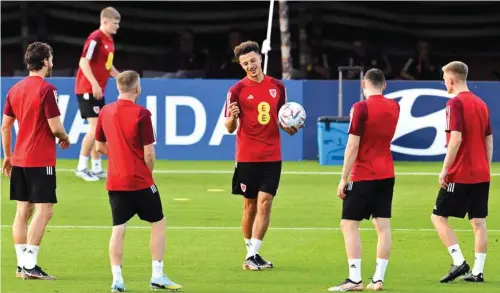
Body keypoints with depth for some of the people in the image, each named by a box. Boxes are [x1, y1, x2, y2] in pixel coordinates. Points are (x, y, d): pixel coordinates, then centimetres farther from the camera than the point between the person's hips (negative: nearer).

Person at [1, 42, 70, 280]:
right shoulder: (46, 90, -13)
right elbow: (55, 127, -16)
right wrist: (64, 138, 6)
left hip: (19, 159, 8)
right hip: (41, 161, -8)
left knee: (23, 210, 10)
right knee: (43, 211, -6)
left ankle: (22, 264, 11)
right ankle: (30, 265, -12)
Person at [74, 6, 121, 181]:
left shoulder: (109, 40, 13)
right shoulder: (95, 39, -15)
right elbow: (84, 62, -23)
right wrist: (94, 84, -29)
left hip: (98, 91, 9)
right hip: (87, 89, -9)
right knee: (95, 128, -12)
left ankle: (97, 169, 16)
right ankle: (82, 167, -6)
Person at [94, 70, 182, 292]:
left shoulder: (105, 112, 3)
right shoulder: (141, 114, -14)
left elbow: (100, 147, 13)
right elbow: (149, 153, -13)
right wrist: (148, 172, 5)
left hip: (115, 182, 5)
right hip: (140, 181, -5)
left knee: (118, 229, 5)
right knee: (158, 222, 10)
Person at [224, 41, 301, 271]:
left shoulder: (277, 87, 6)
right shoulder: (237, 90, -4)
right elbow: (230, 128, -3)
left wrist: (289, 128, -3)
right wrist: (232, 118, -25)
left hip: (272, 156, 2)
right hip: (247, 157, -2)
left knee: (264, 203, -7)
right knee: (250, 205, 5)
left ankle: (252, 255, -7)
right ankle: (250, 250, 19)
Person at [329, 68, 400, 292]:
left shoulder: (362, 108, -13)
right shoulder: (393, 107, 6)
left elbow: (352, 146, -15)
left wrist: (343, 179, -12)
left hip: (363, 176, -6)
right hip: (387, 174, 6)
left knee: (349, 225, -2)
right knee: (383, 227, 5)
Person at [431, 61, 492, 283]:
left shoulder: (455, 104, -11)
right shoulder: (481, 104, 12)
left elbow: (456, 139, -19)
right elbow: (489, 140, 15)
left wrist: (445, 169, -14)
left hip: (460, 175, -7)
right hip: (481, 174, 7)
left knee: (438, 217, 2)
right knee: (479, 222, 7)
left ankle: (459, 262, -9)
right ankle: (478, 271, 5)